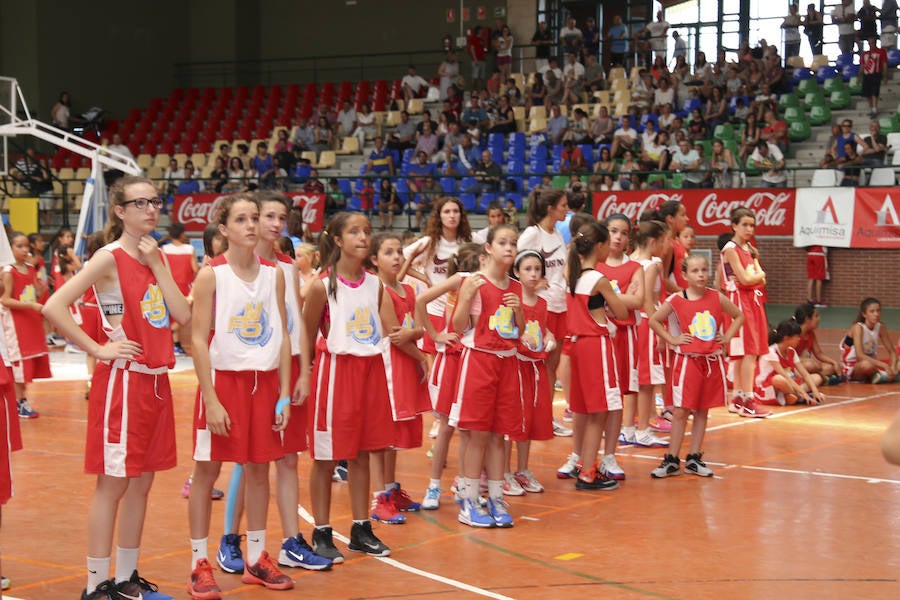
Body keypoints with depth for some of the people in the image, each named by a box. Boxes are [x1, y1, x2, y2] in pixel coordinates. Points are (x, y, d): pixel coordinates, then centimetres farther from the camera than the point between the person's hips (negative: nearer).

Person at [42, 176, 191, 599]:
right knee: (113, 483, -3)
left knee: (141, 482, 12)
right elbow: (54, 307, -20)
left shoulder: (156, 256, 11)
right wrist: (97, 349, -17)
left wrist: (158, 265, -5)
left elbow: (183, 315, 0)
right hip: (122, 380, -7)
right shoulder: (109, 258, -10)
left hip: (156, 381, 7)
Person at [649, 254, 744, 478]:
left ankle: (694, 459, 17)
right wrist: (672, 339, -4)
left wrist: (727, 337, 4)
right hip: (687, 361, -3)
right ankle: (671, 460, 4)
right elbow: (653, 320, 2)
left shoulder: (717, 298, 1)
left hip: (712, 361, 3)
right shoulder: (676, 301, -6)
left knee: (702, 410, 8)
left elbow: (739, 316, 15)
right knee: (681, 411, -3)